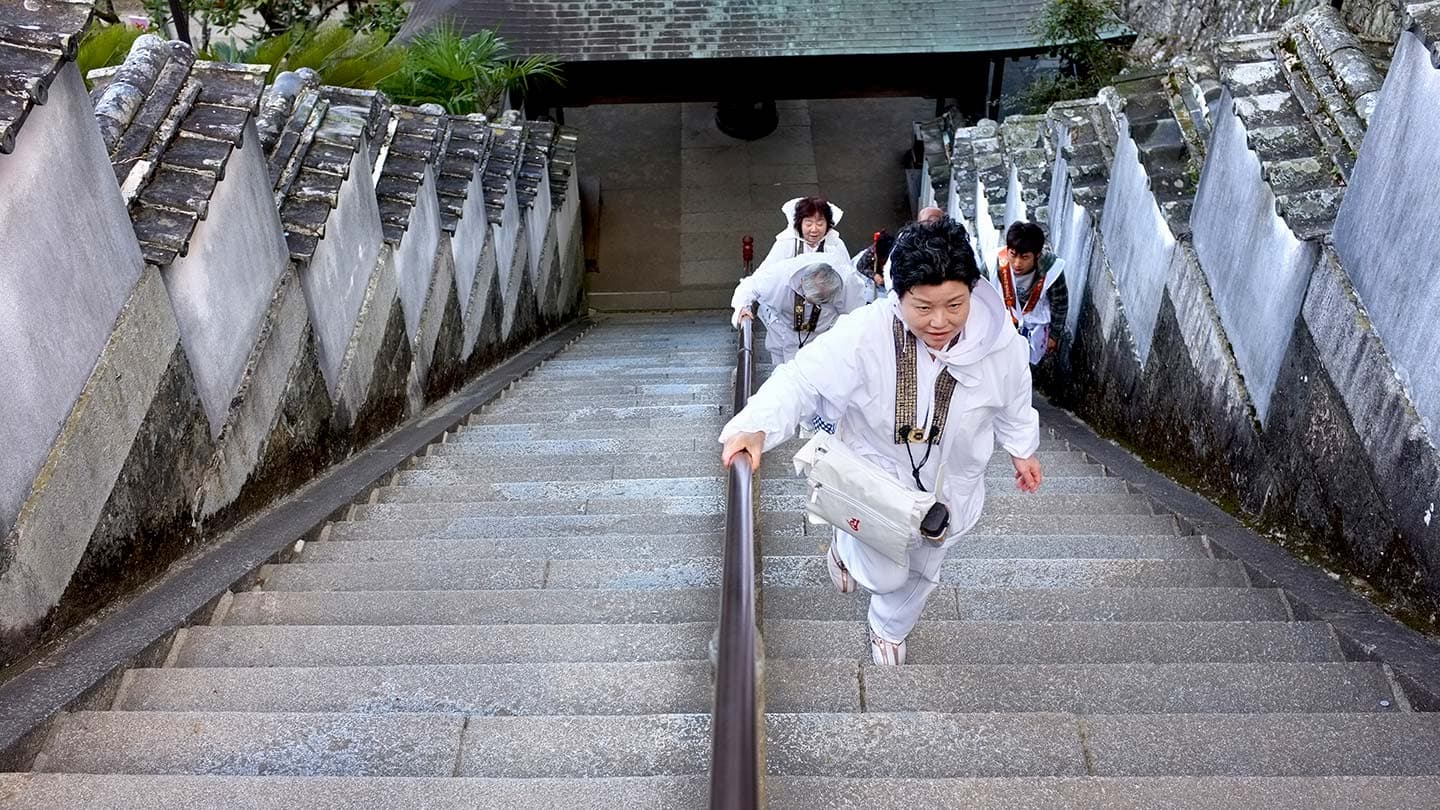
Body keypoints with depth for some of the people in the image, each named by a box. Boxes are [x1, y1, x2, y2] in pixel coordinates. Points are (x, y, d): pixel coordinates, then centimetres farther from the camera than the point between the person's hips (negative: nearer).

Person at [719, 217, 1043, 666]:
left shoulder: (1000, 340, -23)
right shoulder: (864, 334, -35)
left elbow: (1012, 401, -2)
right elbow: (802, 379, -33)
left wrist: (1022, 449, 16)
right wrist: (756, 427, -52)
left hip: (948, 487, 4)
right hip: (877, 481, -3)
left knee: (920, 571, 26)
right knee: (885, 575, 10)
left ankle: (889, 631, 61)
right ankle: (846, 544, 48)